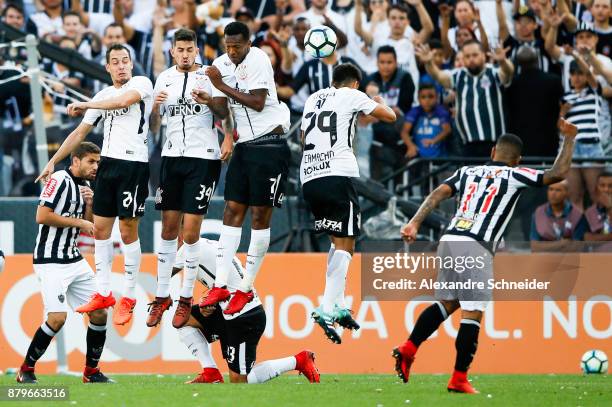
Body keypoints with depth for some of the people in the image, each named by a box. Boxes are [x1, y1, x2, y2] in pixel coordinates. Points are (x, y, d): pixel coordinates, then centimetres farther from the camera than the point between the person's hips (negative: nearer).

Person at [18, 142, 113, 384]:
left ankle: (91, 371, 16)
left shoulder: (85, 187, 14)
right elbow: (42, 216, -21)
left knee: (99, 314, 4)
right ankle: (26, 370, -4)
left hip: (74, 261, 9)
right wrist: (78, 222, -15)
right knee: (57, 318, -19)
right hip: (50, 261, -9)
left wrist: (89, 205, 0)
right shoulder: (60, 180, -13)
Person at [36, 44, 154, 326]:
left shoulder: (141, 83, -3)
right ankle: (103, 294, 16)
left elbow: (122, 101, -24)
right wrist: (53, 162, 17)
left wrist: (85, 105, -11)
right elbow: (79, 133, 20)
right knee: (100, 228, 7)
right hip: (108, 164, 7)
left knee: (128, 231, -4)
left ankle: (129, 297, 4)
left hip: (134, 164, -7)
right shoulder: (102, 96, 15)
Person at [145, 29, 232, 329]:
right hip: (172, 156, 4)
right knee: (168, 226, 5)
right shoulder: (165, 79, 11)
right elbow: (154, 127, 15)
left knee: (191, 229, -6)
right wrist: (155, 107, -5)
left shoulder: (209, 76, -1)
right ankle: (162, 297, 11)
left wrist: (228, 140, -18)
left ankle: (186, 298, 2)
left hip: (203, 157, -4)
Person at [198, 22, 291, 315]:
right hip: (244, 145, 7)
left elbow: (258, 103, -19)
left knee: (260, 216, -3)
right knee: (232, 212, 1)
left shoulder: (258, 60, -12)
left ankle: (246, 288, 2)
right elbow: (222, 108, 3)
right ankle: (220, 286, 0)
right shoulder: (221, 64, 7)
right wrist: (210, 101, -19)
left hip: (269, 145, -7)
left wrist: (222, 85, -19)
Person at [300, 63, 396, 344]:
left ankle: (338, 306, 13)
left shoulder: (313, 99, 22)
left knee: (339, 241, 19)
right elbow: (390, 116, 11)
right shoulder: (352, 96, 5)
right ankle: (326, 309, -22)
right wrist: (380, 102, 32)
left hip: (308, 177, 7)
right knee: (345, 244, -7)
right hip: (337, 175, -7)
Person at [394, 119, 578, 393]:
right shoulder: (513, 175, 9)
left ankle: (408, 349, 8)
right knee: (472, 314, -2)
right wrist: (569, 138, 18)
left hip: (449, 240, 6)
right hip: (475, 248, -6)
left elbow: (438, 194, 7)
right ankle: (459, 379, -5)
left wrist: (415, 223, 0)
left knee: (447, 303, 21)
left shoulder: (467, 172, 21)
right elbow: (558, 173, 5)